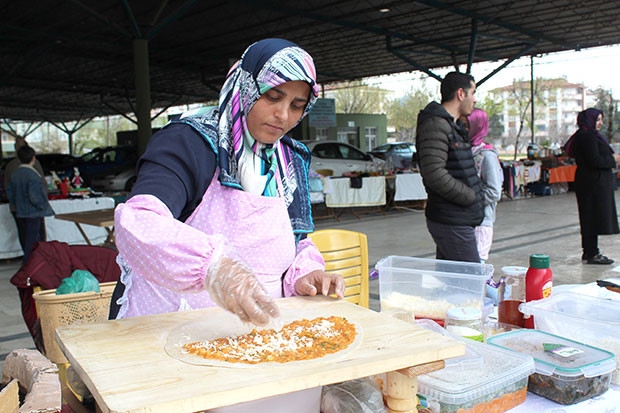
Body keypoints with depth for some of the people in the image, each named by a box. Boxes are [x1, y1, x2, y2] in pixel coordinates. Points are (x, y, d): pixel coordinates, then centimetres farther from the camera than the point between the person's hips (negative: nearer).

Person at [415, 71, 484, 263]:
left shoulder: (451, 125, 18)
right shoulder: (435, 124, -15)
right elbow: (434, 174, -25)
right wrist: (470, 196, -15)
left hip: (457, 221, 10)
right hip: (452, 223, -10)